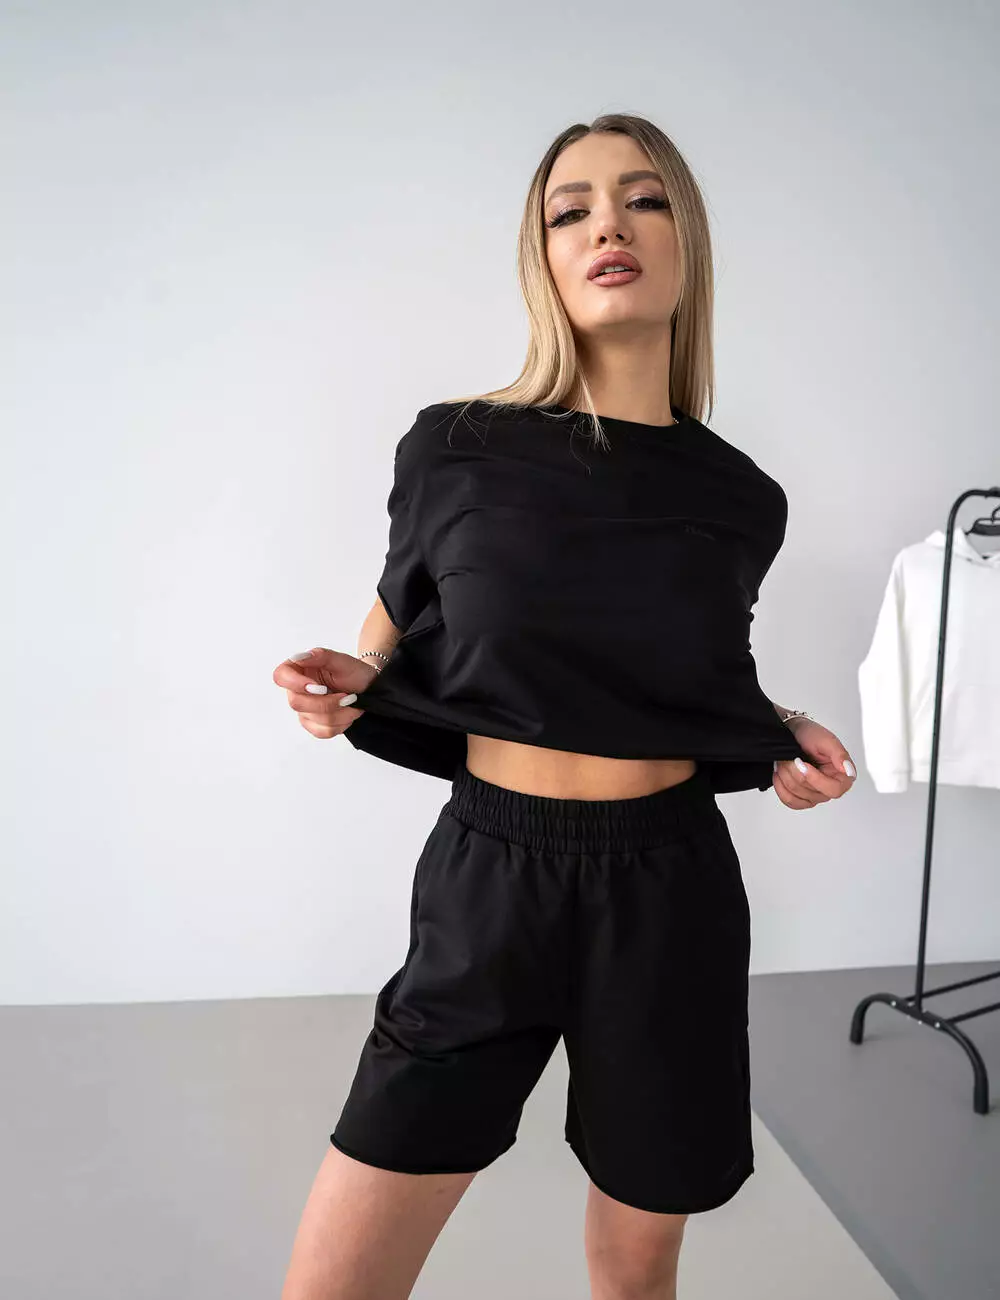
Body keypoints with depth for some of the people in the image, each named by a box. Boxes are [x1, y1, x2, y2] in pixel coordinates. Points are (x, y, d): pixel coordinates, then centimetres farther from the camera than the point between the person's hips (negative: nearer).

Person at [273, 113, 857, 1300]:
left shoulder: (738, 498, 0)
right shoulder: (455, 448, -7)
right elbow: (400, 639, 9)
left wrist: (780, 742, -3)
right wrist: (346, 688, -12)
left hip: (670, 892, 2)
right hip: (486, 883, -1)